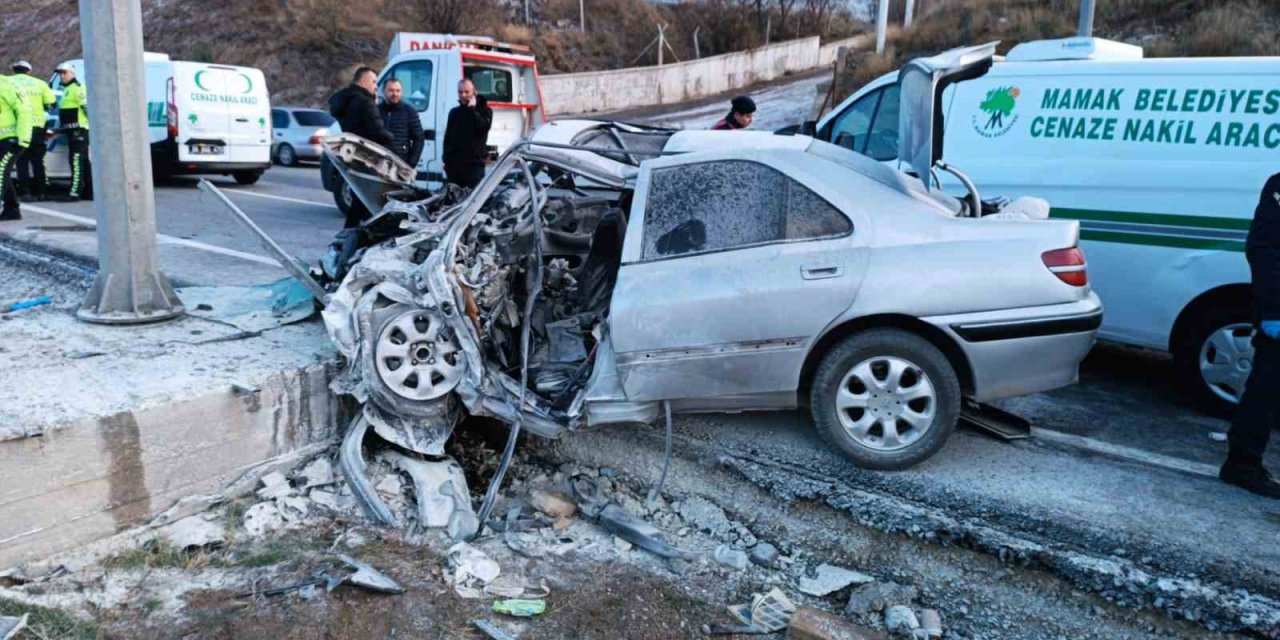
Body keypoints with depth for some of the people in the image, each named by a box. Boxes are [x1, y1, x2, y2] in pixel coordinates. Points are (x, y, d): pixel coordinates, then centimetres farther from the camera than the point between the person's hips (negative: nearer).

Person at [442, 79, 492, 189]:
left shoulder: (484, 110, 5)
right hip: (454, 163, 5)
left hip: (474, 164, -4)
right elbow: (447, 137, 19)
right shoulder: (454, 112, 17)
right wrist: (446, 159, 12)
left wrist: (472, 109, -11)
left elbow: (483, 126, -17)